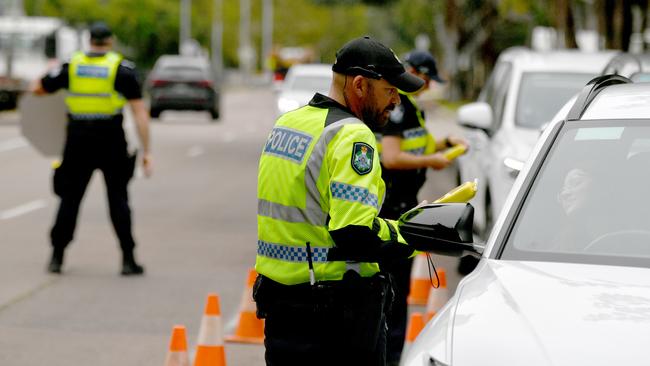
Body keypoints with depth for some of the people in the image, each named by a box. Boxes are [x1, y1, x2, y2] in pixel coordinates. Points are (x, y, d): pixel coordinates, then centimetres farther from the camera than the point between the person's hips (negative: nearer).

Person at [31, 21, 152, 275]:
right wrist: (146, 152, -5)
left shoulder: (71, 66, 3)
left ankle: (57, 257, 11)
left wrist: (50, 71, 34)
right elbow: (140, 113, -7)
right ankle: (128, 259, 4)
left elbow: (37, 89, 13)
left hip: (78, 141, 2)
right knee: (118, 200, 7)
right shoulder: (122, 69, -3)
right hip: (111, 140, -2)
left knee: (70, 199, 12)